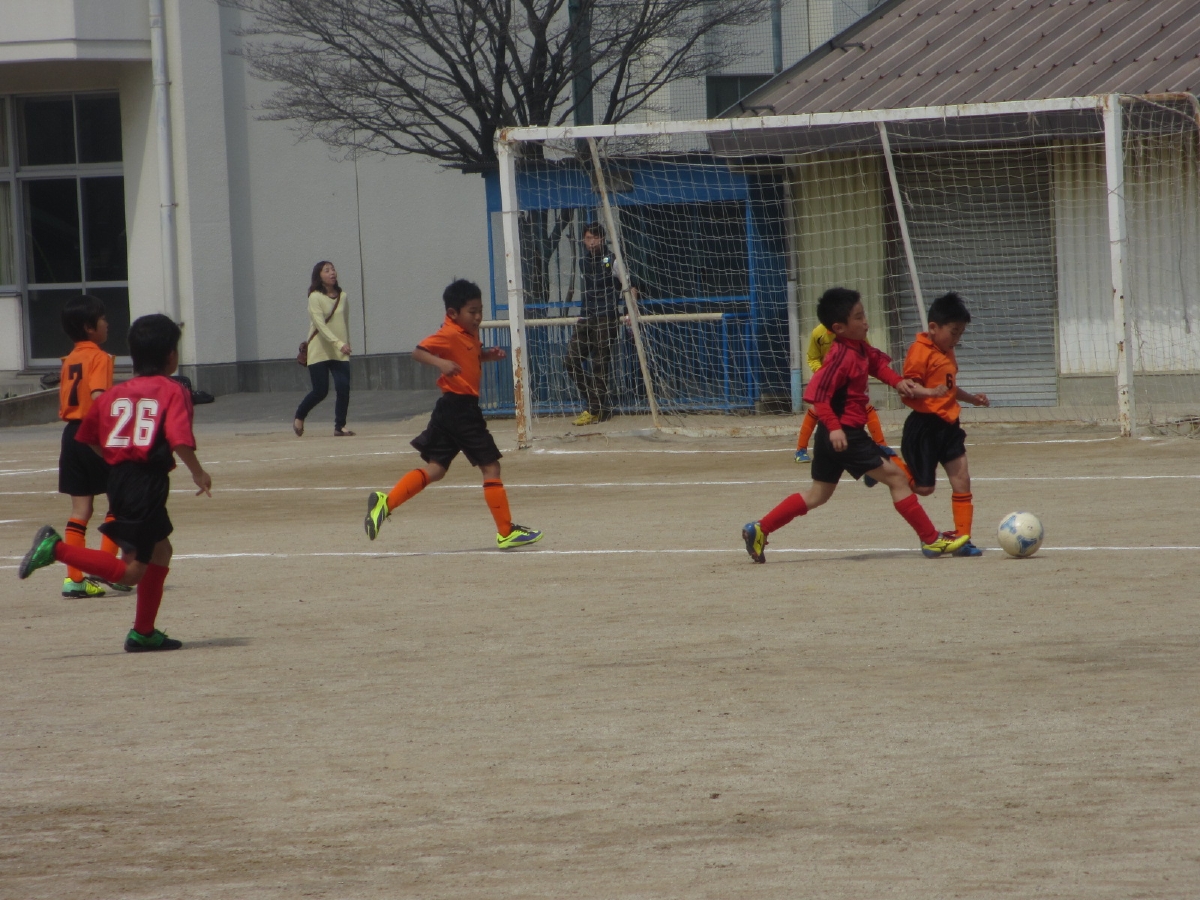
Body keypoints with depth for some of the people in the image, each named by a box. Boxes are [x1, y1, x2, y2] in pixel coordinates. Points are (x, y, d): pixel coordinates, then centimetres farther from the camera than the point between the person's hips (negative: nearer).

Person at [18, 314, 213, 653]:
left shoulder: (114, 394, 12)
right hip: (148, 482, -8)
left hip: (119, 476, 8)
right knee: (130, 571, -4)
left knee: (161, 549, 24)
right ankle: (57, 549, -18)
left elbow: (88, 437, 16)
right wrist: (198, 472, -6)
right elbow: (179, 439, -21)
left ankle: (144, 633, 28)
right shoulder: (174, 392, -7)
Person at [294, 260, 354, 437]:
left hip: (340, 353, 4)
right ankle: (299, 418, 22)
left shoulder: (342, 296, 7)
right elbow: (320, 325, -21)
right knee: (320, 391, -4)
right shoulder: (315, 298, -10)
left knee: (344, 389, -10)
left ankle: (340, 427, 0)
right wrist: (339, 343, -31)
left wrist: (347, 344, 17)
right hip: (319, 352, -4)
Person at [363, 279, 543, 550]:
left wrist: (488, 355, 11)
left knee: (435, 469, 9)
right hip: (460, 408, -10)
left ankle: (385, 502, 1)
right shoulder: (449, 335, -15)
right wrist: (440, 363, -43)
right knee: (490, 467, -3)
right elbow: (418, 351, -26)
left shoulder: (469, 334, 13)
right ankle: (506, 533, 2)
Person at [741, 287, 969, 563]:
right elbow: (816, 394, -27)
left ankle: (759, 530, 15)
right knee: (895, 476, -3)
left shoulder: (860, 349, 9)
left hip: (835, 435, 10)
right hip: (845, 434, -10)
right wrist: (834, 427, -34)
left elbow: (877, 362, 28)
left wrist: (898, 382, 11)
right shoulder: (841, 356, -21)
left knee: (818, 495, 16)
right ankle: (931, 540, 2)